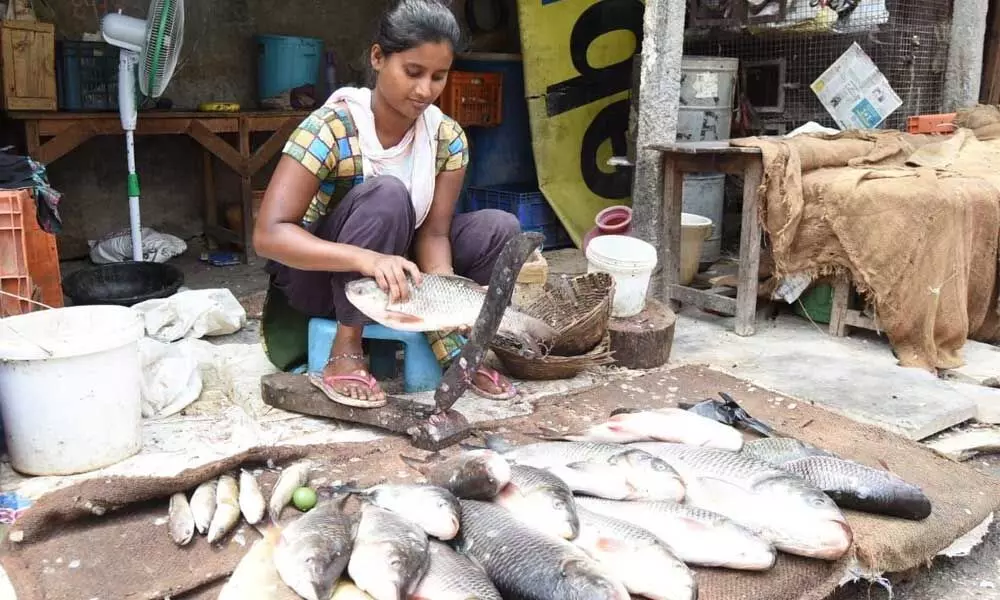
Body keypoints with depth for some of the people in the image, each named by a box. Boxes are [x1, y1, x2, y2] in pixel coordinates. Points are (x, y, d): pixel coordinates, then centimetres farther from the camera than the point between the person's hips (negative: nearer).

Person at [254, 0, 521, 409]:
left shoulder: (447, 137, -10)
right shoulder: (332, 127, -25)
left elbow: (433, 232, -11)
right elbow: (269, 235, -32)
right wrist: (366, 258, -48)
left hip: (389, 271, 5)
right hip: (317, 275, -5)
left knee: (499, 228, -13)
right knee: (387, 195, -34)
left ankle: (450, 346, -3)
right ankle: (345, 355, -26)